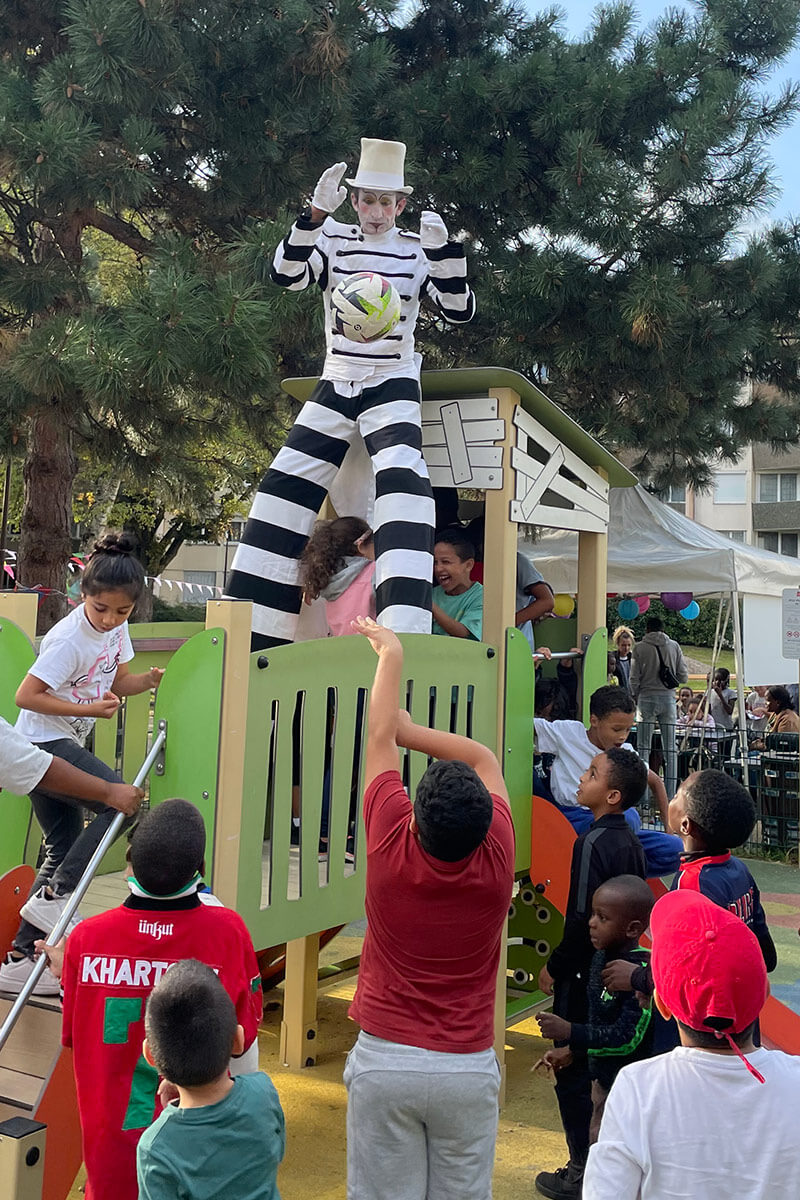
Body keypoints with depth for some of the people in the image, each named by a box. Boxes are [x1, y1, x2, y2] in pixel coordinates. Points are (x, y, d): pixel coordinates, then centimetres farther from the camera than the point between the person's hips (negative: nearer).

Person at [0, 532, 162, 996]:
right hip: (43, 743, -9)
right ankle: (54, 896, -13)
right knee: (120, 801, -23)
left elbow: (118, 682, 12)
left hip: (65, 744, 9)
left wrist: (149, 679, -9)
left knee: (64, 849, 12)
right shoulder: (70, 639, -22)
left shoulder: (117, 628, 1)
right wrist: (87, 709, -25)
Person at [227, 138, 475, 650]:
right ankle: (251, 630, 10)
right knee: (284, 487, -1)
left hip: (393, 388, -2)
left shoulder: (417, 250, 2)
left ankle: (405, 625, -32)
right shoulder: (332, 238, 5)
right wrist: (315, 214, -23)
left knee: (402, 478, -27)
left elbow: (459, 310, -5)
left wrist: (443, 249, -19)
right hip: (335, 387, 3)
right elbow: (287, 274, -11)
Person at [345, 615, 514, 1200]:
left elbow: (380, 738, -1)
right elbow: (484, 759, 5)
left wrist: (390, 652, 11)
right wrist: (409, 728, 8)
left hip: (384, 1059, 0)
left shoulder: (391, 845, -15)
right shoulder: (497, 860, -13)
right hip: (469, 1067, 1)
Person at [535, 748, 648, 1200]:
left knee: (573, 1074, 4)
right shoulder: (631, 840, 4)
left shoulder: (593, 843, -22)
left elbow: (584, 920, -23)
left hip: (585, 976, -8)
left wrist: (554, 967, -11)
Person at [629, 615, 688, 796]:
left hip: (646, 698, -1)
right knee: (670, 748, 6)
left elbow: (634, 678, -4)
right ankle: (670, 794, 5)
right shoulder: (674, 646, 3)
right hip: (668, 698, 2)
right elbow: (683, 676, 2)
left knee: (643, 747, 4)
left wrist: (634, 696, 12)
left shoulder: (639, 648, -2)